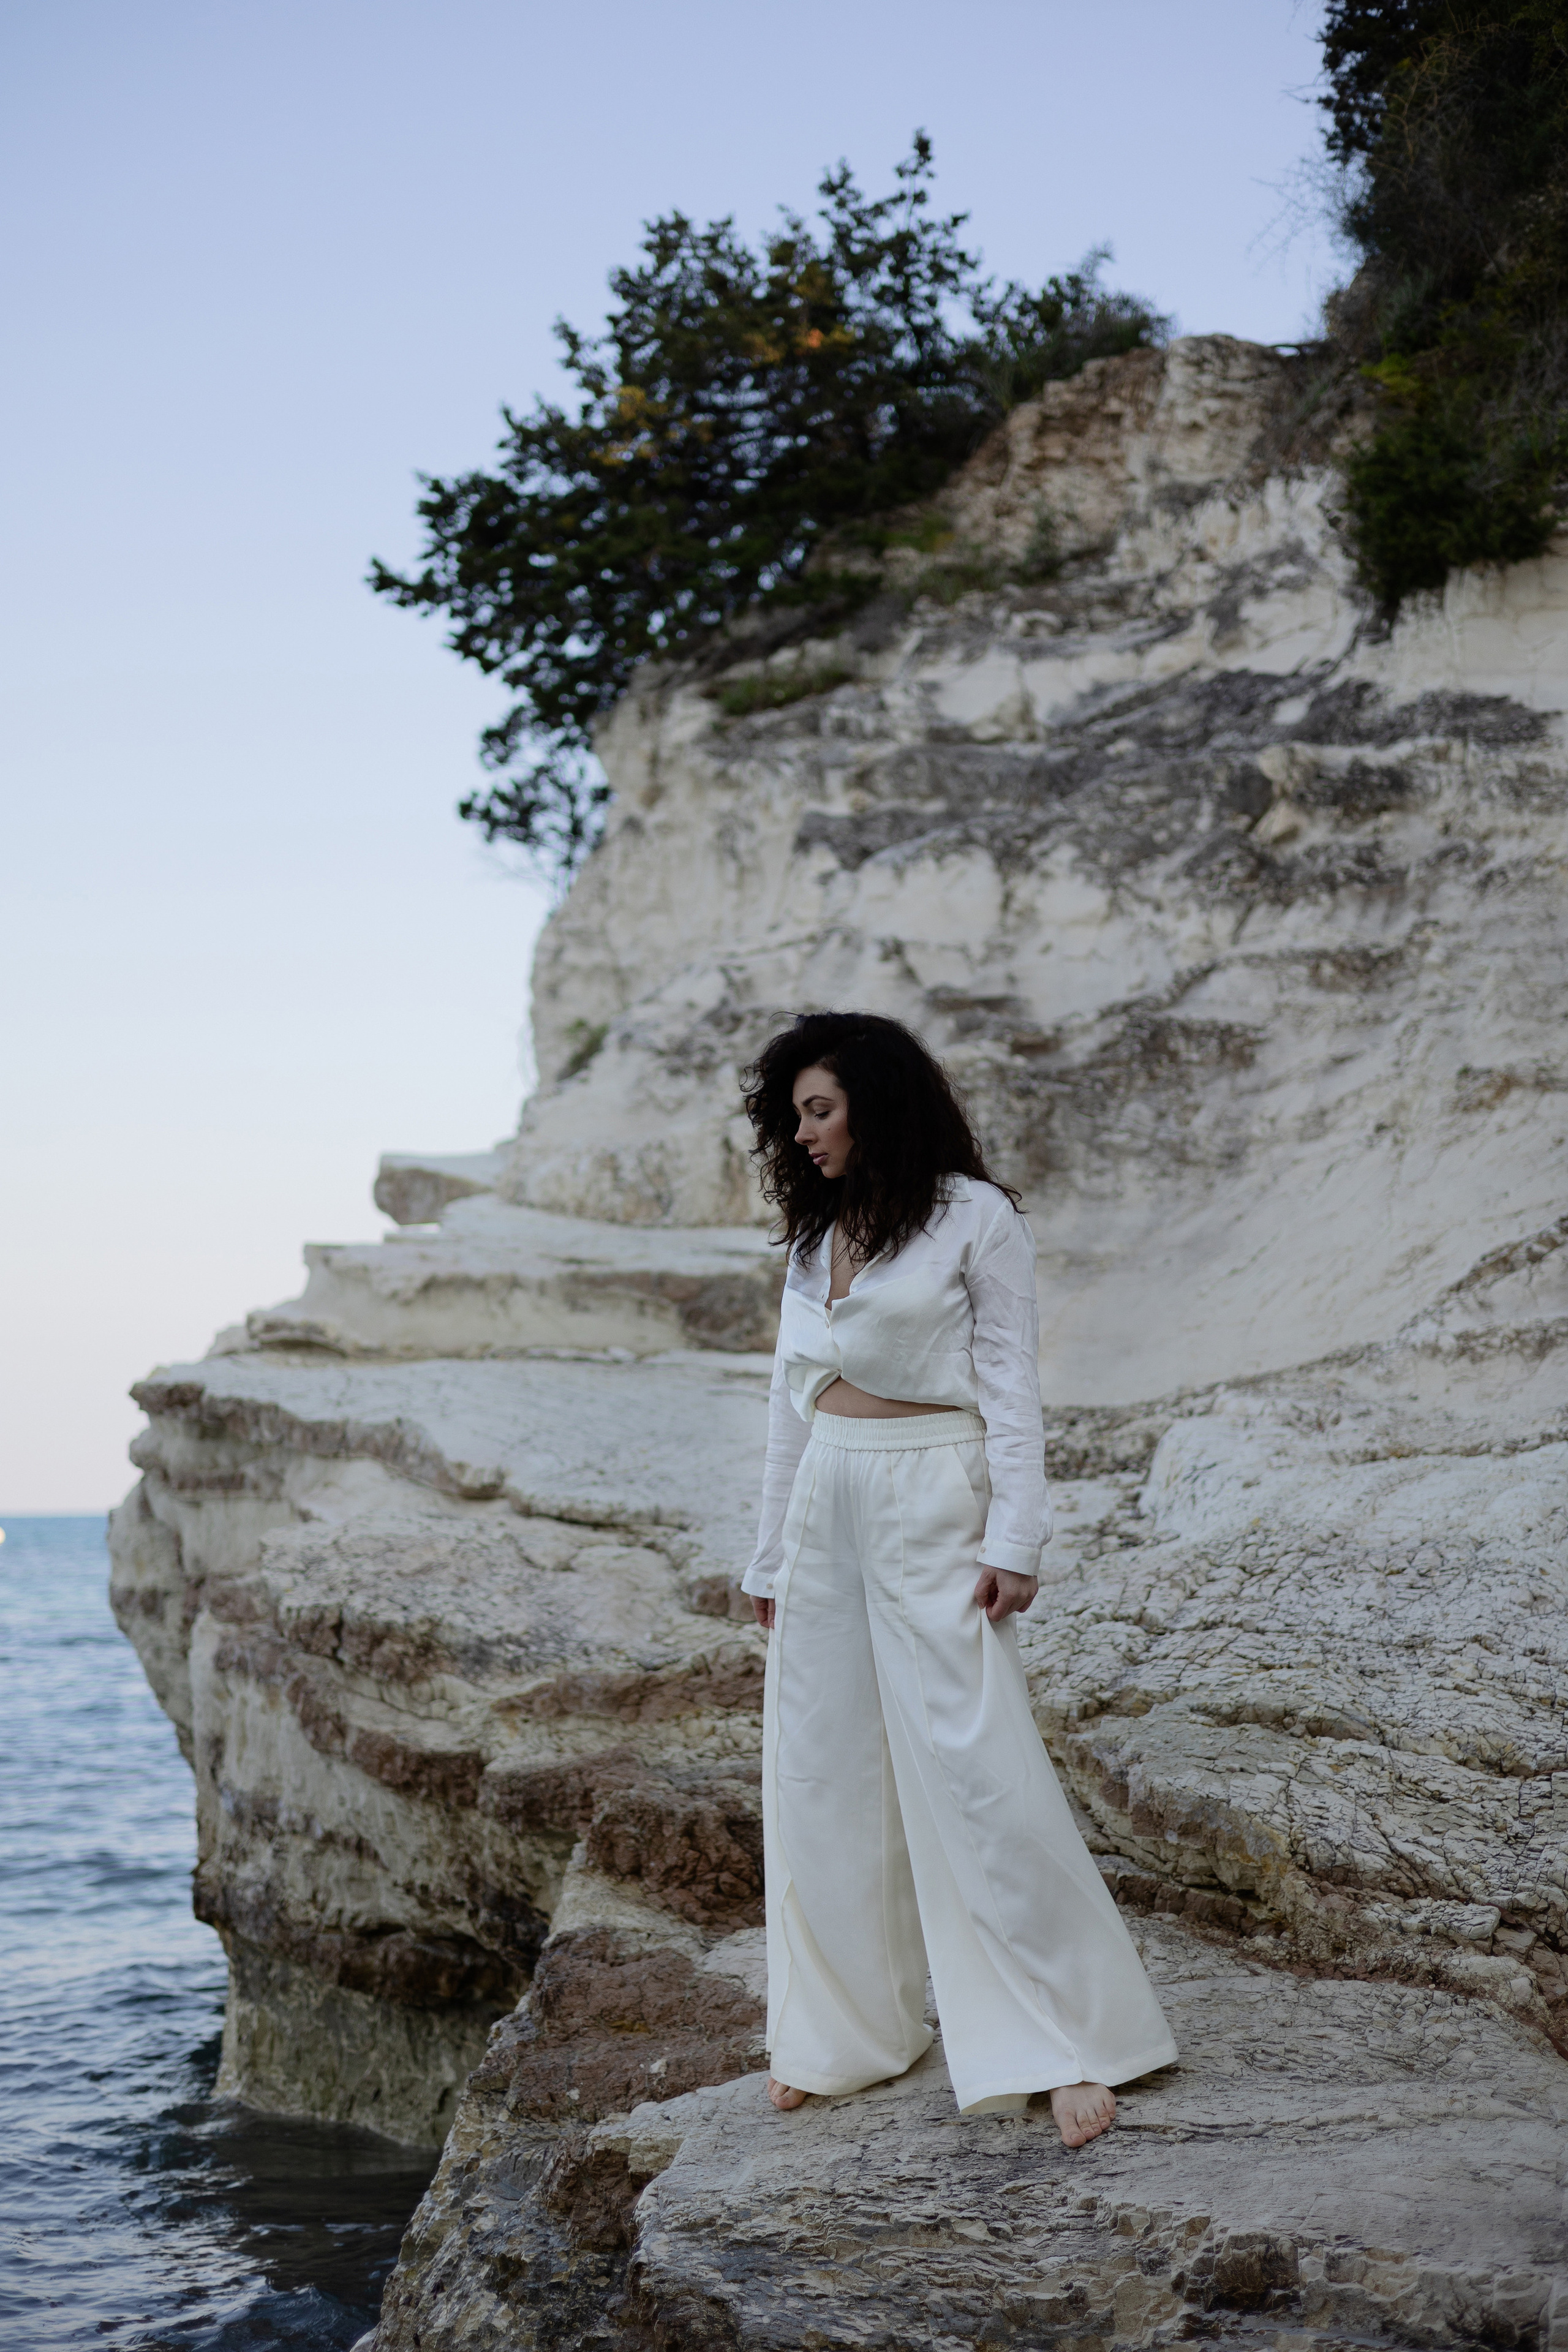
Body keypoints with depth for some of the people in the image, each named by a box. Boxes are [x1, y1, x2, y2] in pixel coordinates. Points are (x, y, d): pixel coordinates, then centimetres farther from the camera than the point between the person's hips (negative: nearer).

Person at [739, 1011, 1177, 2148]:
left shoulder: (976, 1219, -4)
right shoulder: (818, 1232, 13)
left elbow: (1013, 1389, -7)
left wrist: (1014, 1543, -14)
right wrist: (773, 1556, 17)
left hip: (932, 1508, -6)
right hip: (827, 1501, 7)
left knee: (973, 1766, -10)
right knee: (824, 1771, 8)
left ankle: (1068, 2043, -1)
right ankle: (846, 2028, 21)